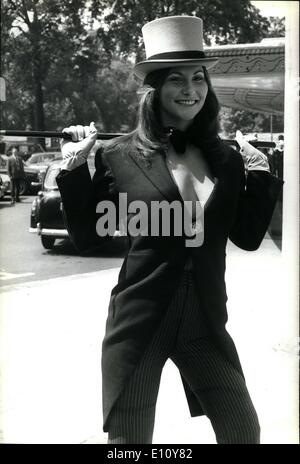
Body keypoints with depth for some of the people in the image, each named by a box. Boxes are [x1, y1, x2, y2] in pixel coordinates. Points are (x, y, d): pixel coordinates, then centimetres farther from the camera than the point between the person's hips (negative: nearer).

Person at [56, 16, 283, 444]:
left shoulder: (226, 158, 3)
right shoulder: (120, 155, -8)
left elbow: (248, 237, 9)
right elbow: (87, 240, -3)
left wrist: (259, 173, 1)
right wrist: (74, 167, -11)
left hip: (205, 324, 3)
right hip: (138, 324, -3)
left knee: (244, 433, 11)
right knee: (128, 440, 9)